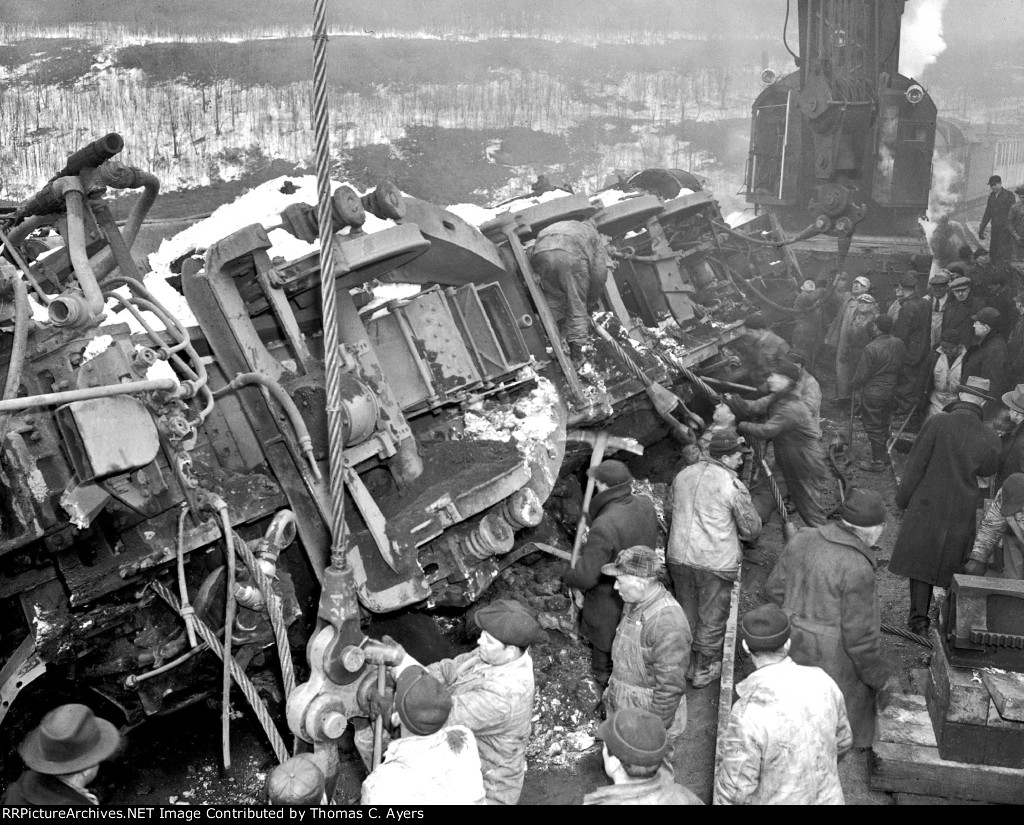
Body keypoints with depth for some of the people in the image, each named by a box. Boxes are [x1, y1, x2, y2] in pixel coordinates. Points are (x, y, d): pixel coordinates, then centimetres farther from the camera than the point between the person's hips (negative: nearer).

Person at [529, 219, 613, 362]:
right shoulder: (593, 233, 35)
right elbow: (600, 273, 24)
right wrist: (590, 301, 35)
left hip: (541, 252, 3)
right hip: (571, 254, -3)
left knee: (553, 301, 19)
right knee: (577, 307, 9)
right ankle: (576, 349, 6)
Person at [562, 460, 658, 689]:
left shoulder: (605, 526, -35)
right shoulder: (646, 505, -12)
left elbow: (585, 576, -29)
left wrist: (567, 576, -5)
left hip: (610, 607, -7)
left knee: (604, 665, 17)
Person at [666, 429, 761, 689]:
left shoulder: (684, 475, 2)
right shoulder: (733, 487, -15)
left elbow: (669, 513, 14)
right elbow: (752, 530, -6)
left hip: (679, 557, 5)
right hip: (715, 563, -5)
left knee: (686, 612, 23)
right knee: (711, 618, 15)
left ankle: (686, 663, 39)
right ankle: (704, 670, 30)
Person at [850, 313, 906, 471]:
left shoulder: (871, 348, -24)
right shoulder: (899, 344, -4)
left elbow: (862, 375, -18)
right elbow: (902, 368, 8)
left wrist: (854, 384, 1)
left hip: (873, 393, -6)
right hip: (891, 392, 6)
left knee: (874, 428, 5)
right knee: (884, 425, 20)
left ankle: (878, 461, 12)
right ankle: (884, 456, 31)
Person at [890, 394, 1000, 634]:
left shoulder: (937, 423, -15)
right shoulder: (989, 438, -7)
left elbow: (915, 465, -11)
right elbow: (988, 470, 11)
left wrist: (903, 499, 0)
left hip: (927, 505, -2)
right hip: (964, 511, 2)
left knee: (920, 559, 8)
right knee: (954, 563, 17)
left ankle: (919, 617, 6)